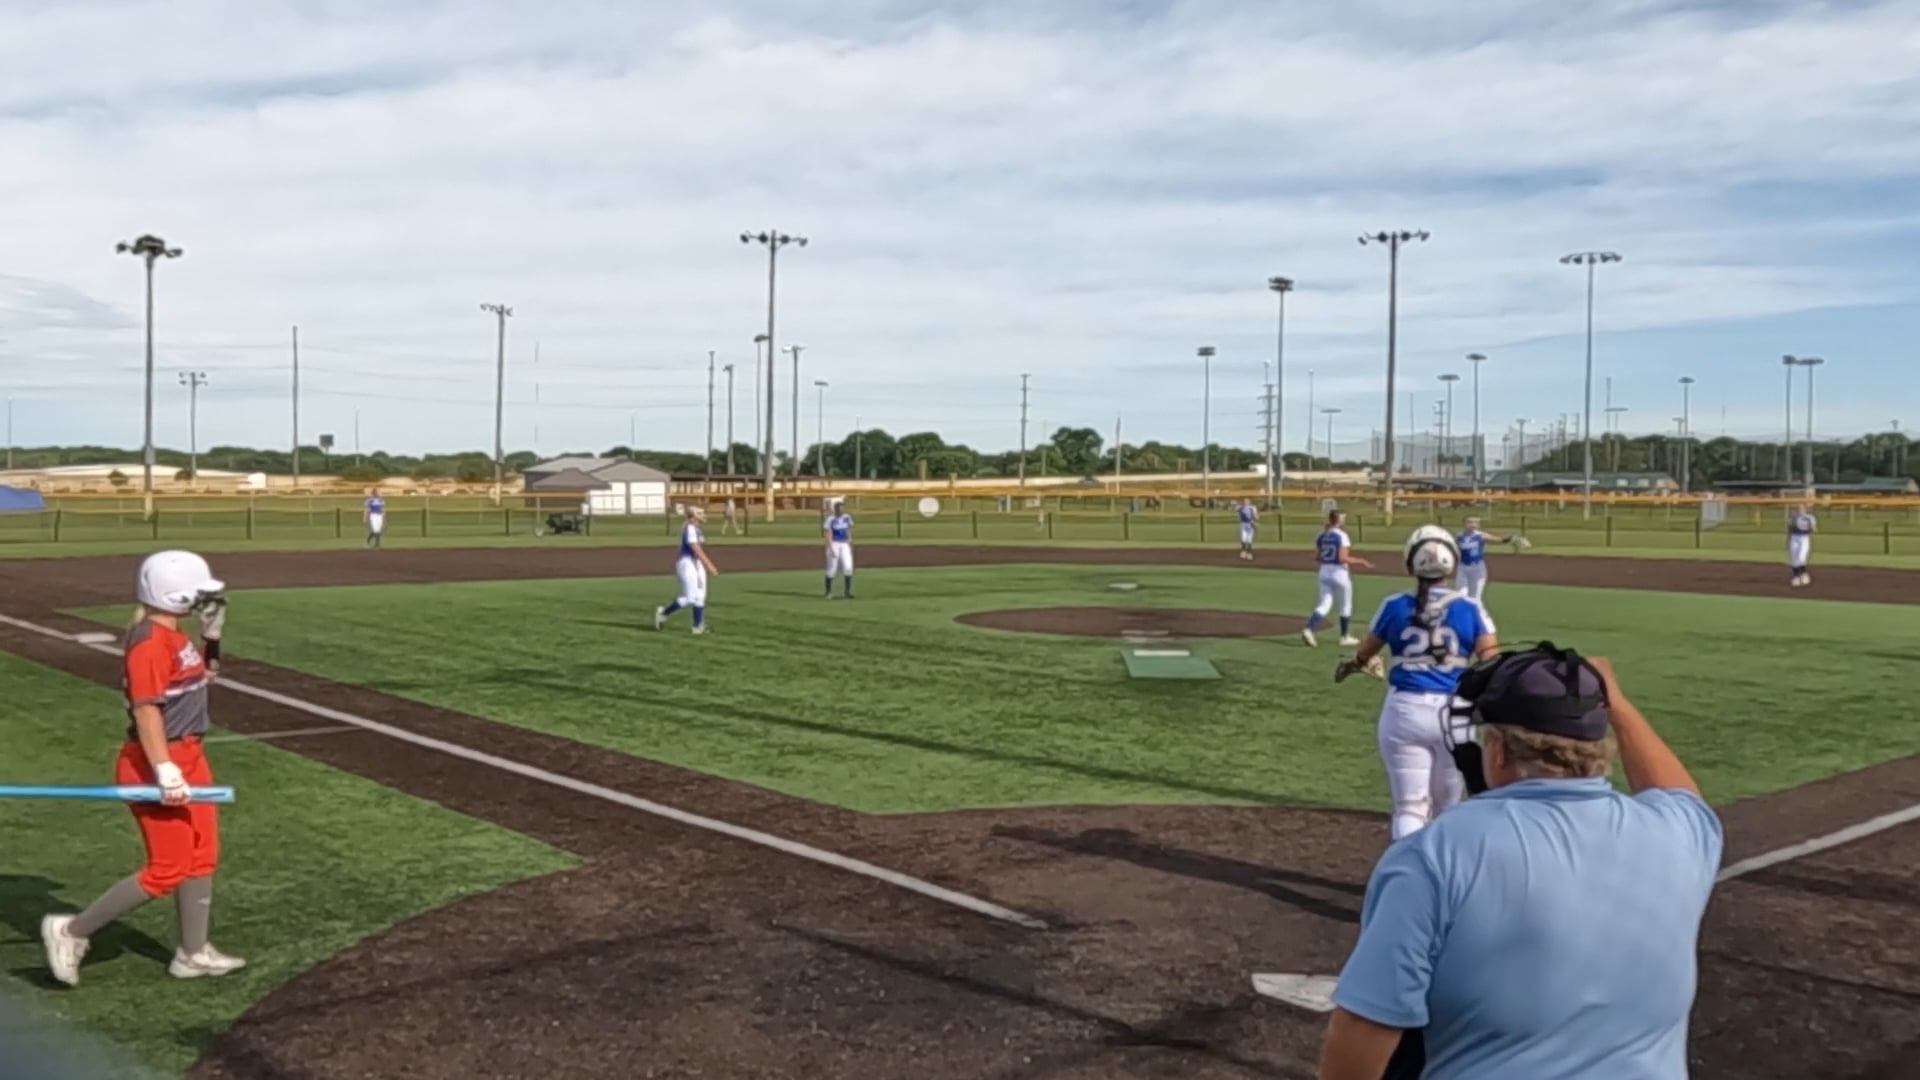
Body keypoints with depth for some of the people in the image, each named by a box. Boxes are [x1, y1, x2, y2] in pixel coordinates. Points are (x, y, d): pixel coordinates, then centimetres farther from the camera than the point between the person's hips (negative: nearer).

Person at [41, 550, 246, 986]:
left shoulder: (174, 637, 9)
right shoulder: (150, 643, -20)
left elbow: (199, 679, 25)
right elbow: (146, 709, -26)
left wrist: (212, 636, 11)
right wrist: (164, 770, -31)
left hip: (189, 757, 10)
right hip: (155, 765, -10)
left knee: (202, 858, 14)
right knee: (167, 871, -4)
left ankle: (193, 953, 24)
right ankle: (72, 931, 9)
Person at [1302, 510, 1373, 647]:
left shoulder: (1322, 535, 4)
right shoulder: (1342, 536, -15)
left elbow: (1316, 556, 7)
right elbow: (1343, 558, -21)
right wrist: (1361, 561, -11)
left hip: (1324, 572, 6)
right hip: (1339, 572, -6)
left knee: (1324, 604, 6)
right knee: (1345, 606, 12)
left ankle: (1309, 630, -15)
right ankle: (1345, 636, 22)